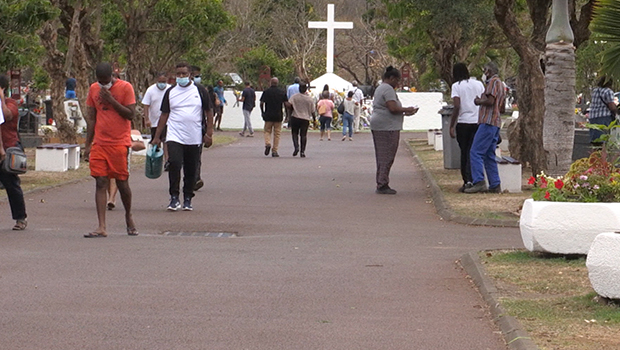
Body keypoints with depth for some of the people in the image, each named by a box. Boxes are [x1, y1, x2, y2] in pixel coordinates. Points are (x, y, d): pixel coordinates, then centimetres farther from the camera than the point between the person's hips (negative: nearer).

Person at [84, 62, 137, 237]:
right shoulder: (93, 89, 9)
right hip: (99, 143, 3)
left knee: (122, 182, 1)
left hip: (120, 144, -3)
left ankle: (128, 216, 28)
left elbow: (131, 114, -9)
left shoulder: (125, 87, -4)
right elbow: (91, 118, 13)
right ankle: (101, 227, -6)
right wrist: (88, 144, 10)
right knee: (101, 183, -3)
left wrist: (111, 100, -16)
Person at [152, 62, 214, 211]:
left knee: (191, 170, 5)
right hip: (175, 137, 0)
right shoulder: (170, 92, 7)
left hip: (194, 139, 0)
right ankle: (174, 197, -10)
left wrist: (209, 133, -1)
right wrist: (157, 137, 6)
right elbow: (164, 115, 9)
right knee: (174, 164, -18)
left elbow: (209, 112, 7)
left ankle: (188, 199, 18)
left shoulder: (200, 91, 4)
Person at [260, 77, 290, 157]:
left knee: (267, 131, 12)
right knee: (277, 133, 7)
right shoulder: (282, 92, 3)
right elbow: (286, 103, -3)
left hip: (268, 115, -1)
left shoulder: (266, 92, -1)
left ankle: (268, 143, -16)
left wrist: (262, 112, 10)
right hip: (278, 116, 1)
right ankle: (274, 151, 5)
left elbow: (261, 103, -4)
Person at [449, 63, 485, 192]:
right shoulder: (479, 84, 8)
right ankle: (471, 179, -13)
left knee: (464, 152, 8)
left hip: (463, 123, -2)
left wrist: (452, 126, -6)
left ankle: (466, 181, 7)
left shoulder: (456, 86, -3)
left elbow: (457, 107, -10)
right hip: (478, 122, 2)